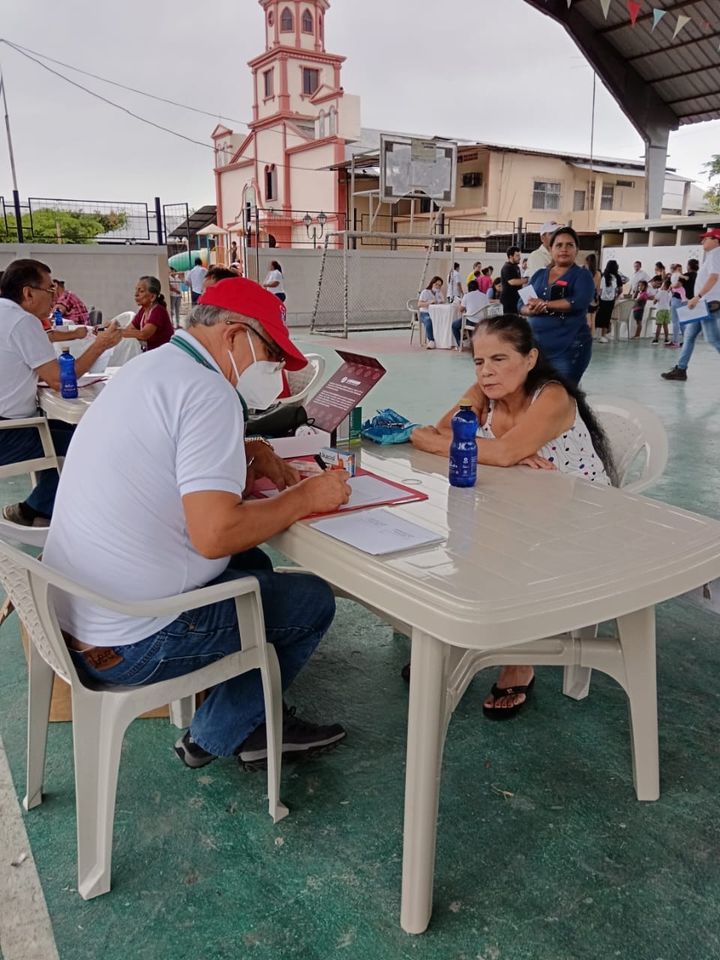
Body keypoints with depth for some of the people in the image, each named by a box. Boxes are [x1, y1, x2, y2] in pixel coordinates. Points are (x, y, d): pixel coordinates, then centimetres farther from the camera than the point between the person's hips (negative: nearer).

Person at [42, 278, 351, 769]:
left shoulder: (143, 370, 10)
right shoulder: (208, 392, -20)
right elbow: (215, 534, -28)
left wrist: (248, 454, 8)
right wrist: (306, 496, -13)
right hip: (131, 644, -9)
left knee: (253, 564, 24)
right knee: (313, 599, 4)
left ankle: (256, 724, 32)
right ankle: (216, 737, 22)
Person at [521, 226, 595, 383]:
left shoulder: (582, 275, 0)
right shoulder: (539, 275, 14)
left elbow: (580, 301, -18)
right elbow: (522, 305, 9)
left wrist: (545, 304, -16)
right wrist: (532, 310, -15)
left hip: (569, 348, -4)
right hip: (537, 345, 4)